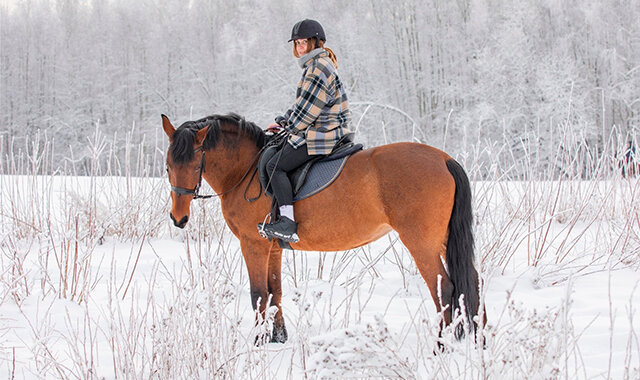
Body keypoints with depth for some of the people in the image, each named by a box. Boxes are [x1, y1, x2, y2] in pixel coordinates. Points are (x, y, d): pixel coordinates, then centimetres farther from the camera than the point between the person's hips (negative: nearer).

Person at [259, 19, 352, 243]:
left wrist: (289, 126, -3)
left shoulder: (319, 67, -15)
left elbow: (307, 109, -18)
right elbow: (302, 104, 24)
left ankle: (287, 223, -25)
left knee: (275, 165, -15)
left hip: (321, 136, -11)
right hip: (328, 133, 11)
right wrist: (282, 122, 15)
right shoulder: (317, 65, 19)